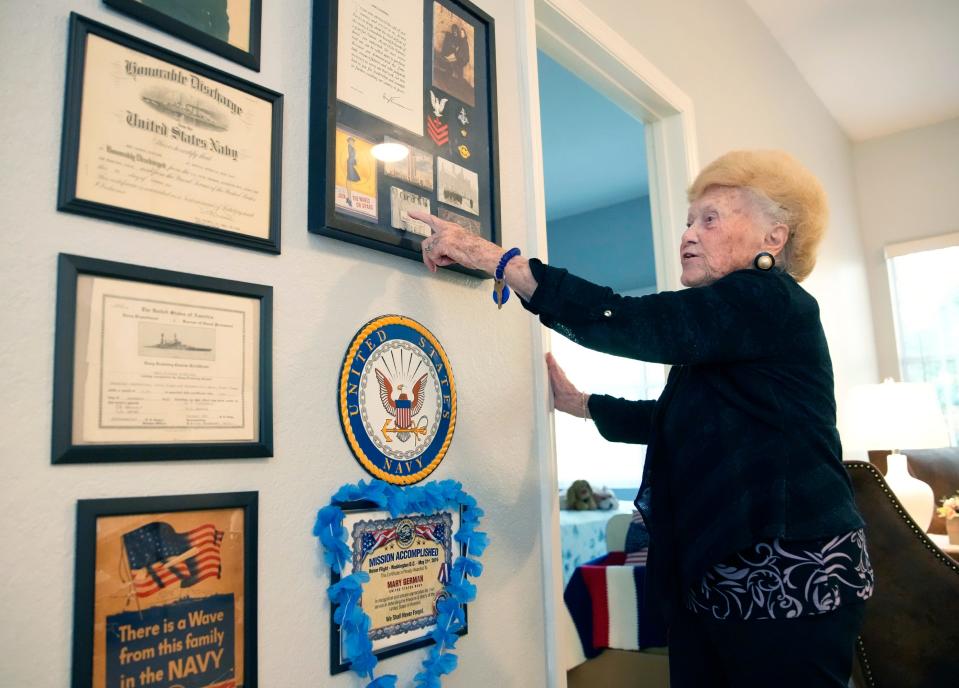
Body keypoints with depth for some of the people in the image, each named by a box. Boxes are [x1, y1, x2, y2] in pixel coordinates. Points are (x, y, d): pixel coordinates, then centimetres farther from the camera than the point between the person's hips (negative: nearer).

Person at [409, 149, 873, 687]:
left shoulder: (770, 301, -14)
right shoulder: (728, 326, 16)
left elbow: (624, 321, -25)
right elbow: (671, 421, 25)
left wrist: (491, 257, -22)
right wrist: (577, 402, 19)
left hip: (789, 579, -9)